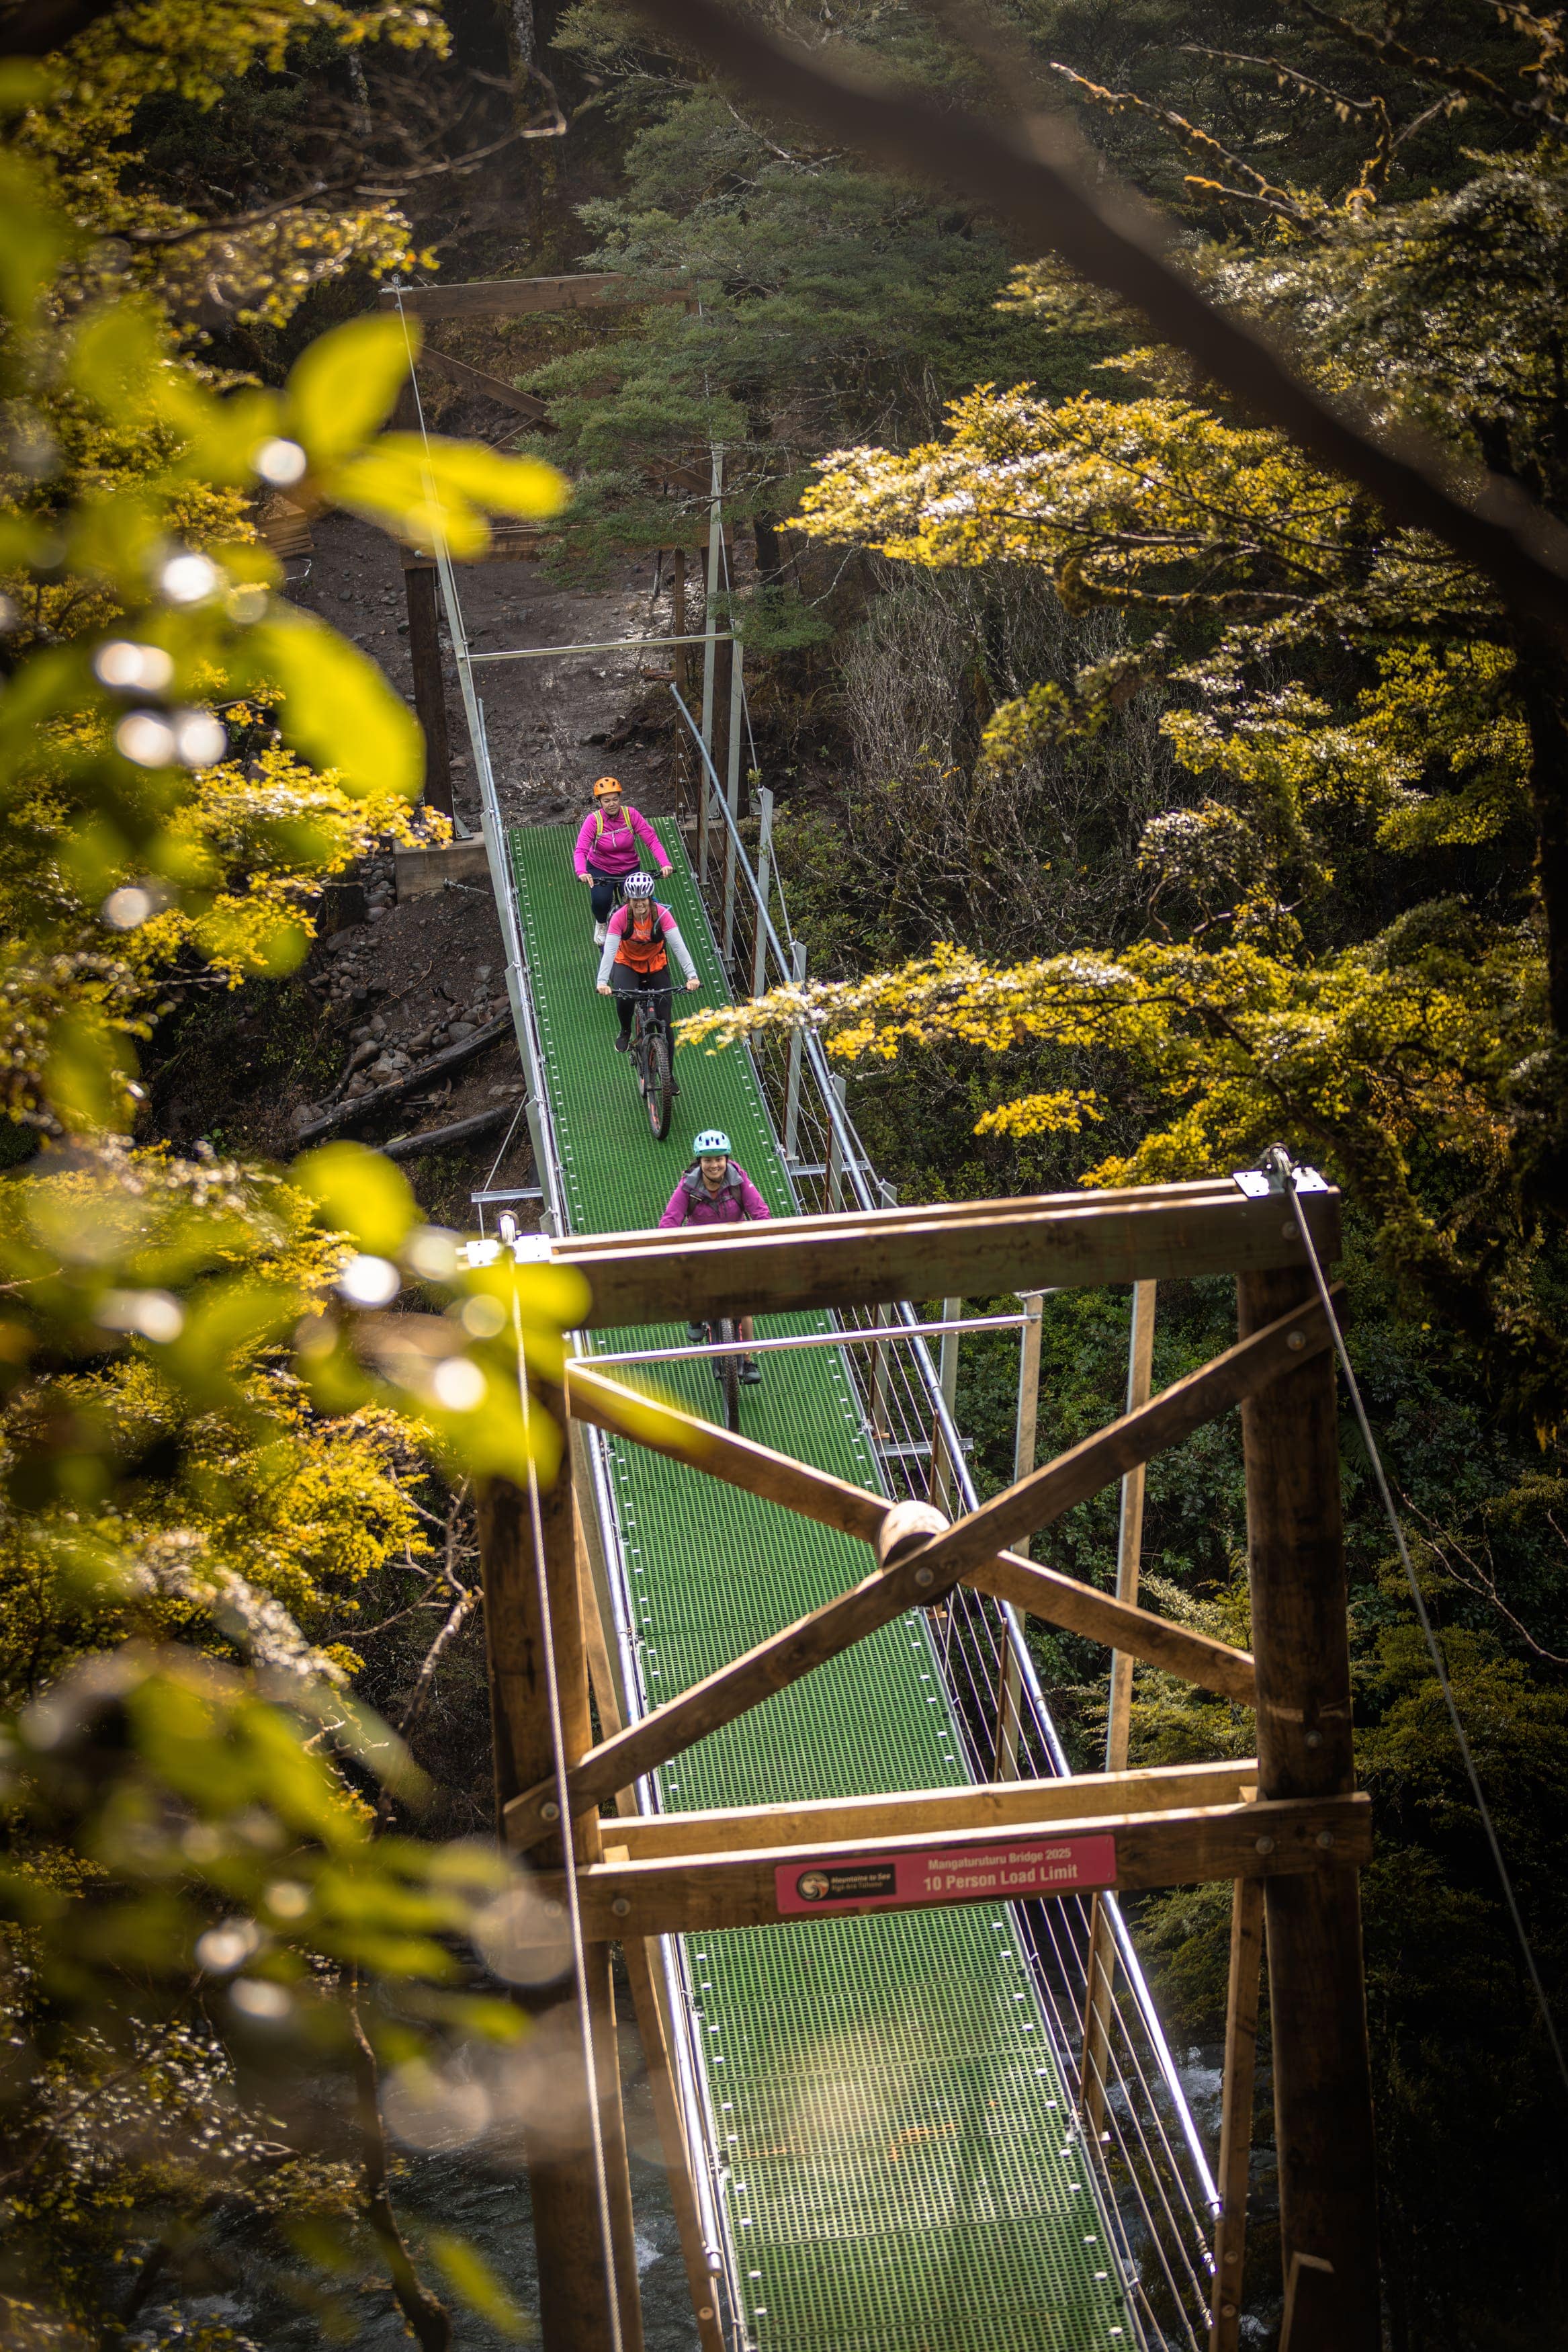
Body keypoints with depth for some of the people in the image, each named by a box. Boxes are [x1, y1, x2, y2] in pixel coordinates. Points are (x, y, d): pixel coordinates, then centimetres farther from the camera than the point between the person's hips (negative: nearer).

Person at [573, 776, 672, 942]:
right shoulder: (593, 820, -20)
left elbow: (652, 840, -20)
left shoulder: (631, 815, -16)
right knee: (601, 900, -28)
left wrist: (665, 864, -36)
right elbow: (580, 850, -28)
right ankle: (601, 924, 10)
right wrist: (582, 872, -49)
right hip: (601, 869, -1)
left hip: (630, 868, 1)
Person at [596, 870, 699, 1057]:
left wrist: (692, 976, -43)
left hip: (656, 964, 1)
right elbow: (609, 950, -32)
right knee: (624, 998, -31)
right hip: (627, 963, -1)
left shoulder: (661, 914, -25)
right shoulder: (620, 917, -26)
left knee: (664, 1022, -5)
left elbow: (679, 946, -31)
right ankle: (625, 1032, 3)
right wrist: (602, 982, -45)